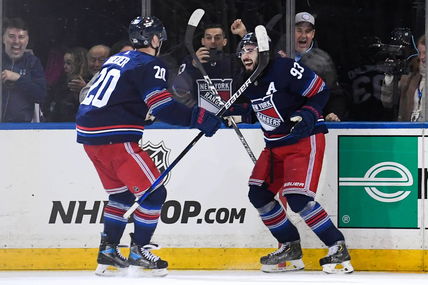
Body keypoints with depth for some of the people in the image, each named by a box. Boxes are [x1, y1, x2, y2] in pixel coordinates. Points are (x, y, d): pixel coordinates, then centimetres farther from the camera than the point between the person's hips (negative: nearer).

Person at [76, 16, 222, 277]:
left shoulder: (116, 60, 20)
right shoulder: (150, 65, -7)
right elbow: (164, 107, -17)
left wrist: (144, 114, 29)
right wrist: (200, 118, -16)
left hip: (88, 133, 9)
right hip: (114, 137, -9)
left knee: (121, 192, 23)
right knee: (154, 193, 0)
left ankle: (108, 251, 23)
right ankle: (139, 251, 5)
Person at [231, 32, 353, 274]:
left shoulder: (284, 68, -18)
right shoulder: (248, 80, 6)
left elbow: (321, 91, -14)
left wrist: (307, 115, -25)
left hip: (305, 139, -9)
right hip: (275, 144, 9)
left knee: (298, 198, -21)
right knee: (258, 194, 5)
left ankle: (338, 248, -12)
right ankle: (290, 248, 17)